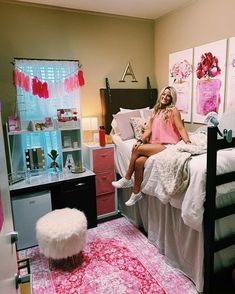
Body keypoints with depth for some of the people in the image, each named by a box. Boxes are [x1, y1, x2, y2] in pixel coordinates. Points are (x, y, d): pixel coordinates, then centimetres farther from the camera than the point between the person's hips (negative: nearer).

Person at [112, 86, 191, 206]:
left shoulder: (173, 110, 2)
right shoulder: (156, 111, 20)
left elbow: (181, 129, -6)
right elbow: (149, 129, 12)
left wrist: (188, 143, -22)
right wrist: (140, 141, -5)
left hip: (167, 146, -5)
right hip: (155, 145, 5)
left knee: (137, 150, -22)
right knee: (139, 161, -22)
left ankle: (127, 179, -5)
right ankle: (136, 193, -9)